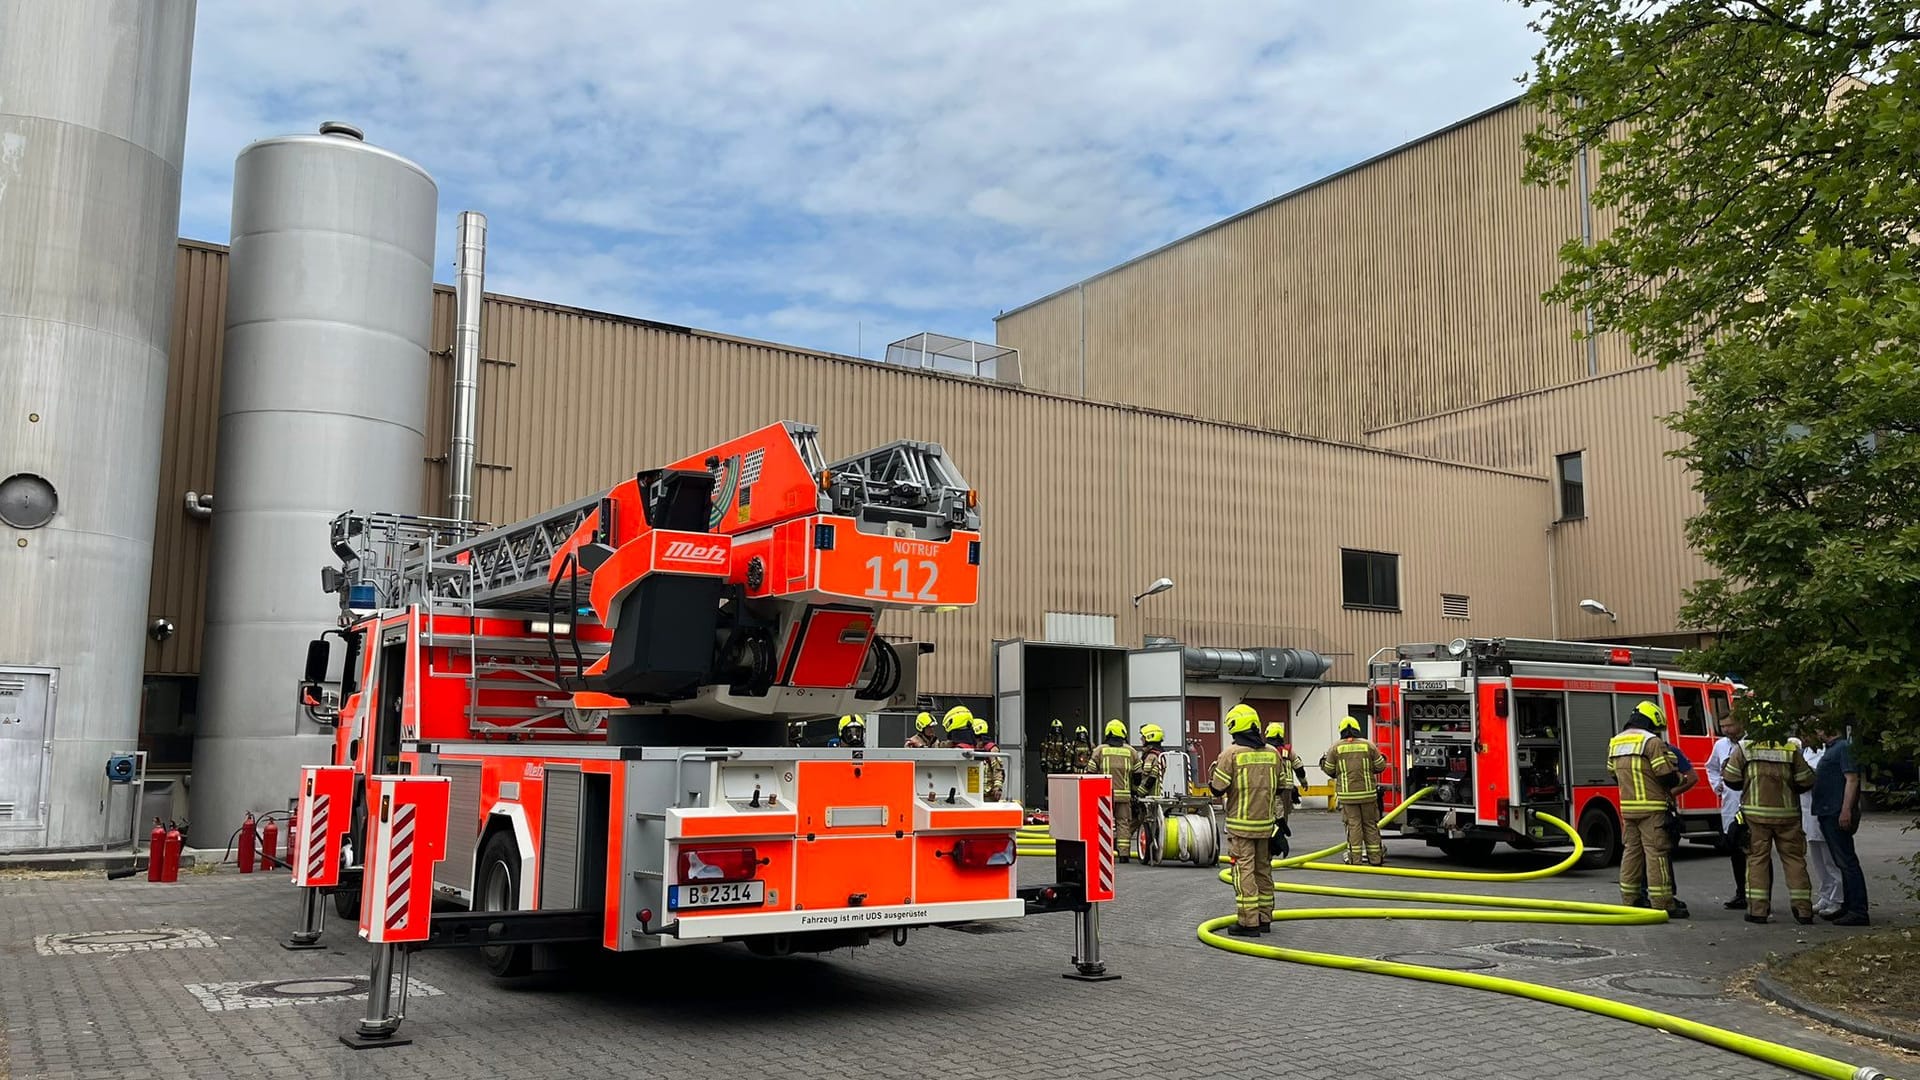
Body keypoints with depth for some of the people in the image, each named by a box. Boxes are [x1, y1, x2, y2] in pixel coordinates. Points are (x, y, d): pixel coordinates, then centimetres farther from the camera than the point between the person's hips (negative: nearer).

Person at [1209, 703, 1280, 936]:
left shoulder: (1231, 753, -12)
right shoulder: (1272, 753, 5)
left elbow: (1217, 788, -10)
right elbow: (1279, 788, 13)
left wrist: (1211, 775, 10)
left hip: (1240, 824, -5)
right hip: (1265, 822, 5)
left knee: (1244, 871, -3)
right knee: (1263, 869, 14)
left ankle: (1248, 921, -5)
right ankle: (1265, 918, 20)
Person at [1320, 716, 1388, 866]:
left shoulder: (1335, 748, -1)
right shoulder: (1368, 745, 1)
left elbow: (1329, 770, 3)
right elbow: (1380, 766, 4)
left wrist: (1323, 762, 24)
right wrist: (1382, 759, 26)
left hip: (1347, 794, -1)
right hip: (1368, 792, 1)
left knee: (1353, 825, 2)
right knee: (1370, 825, 10)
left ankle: (1355, 859, -1)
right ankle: (1375, 857, 12)